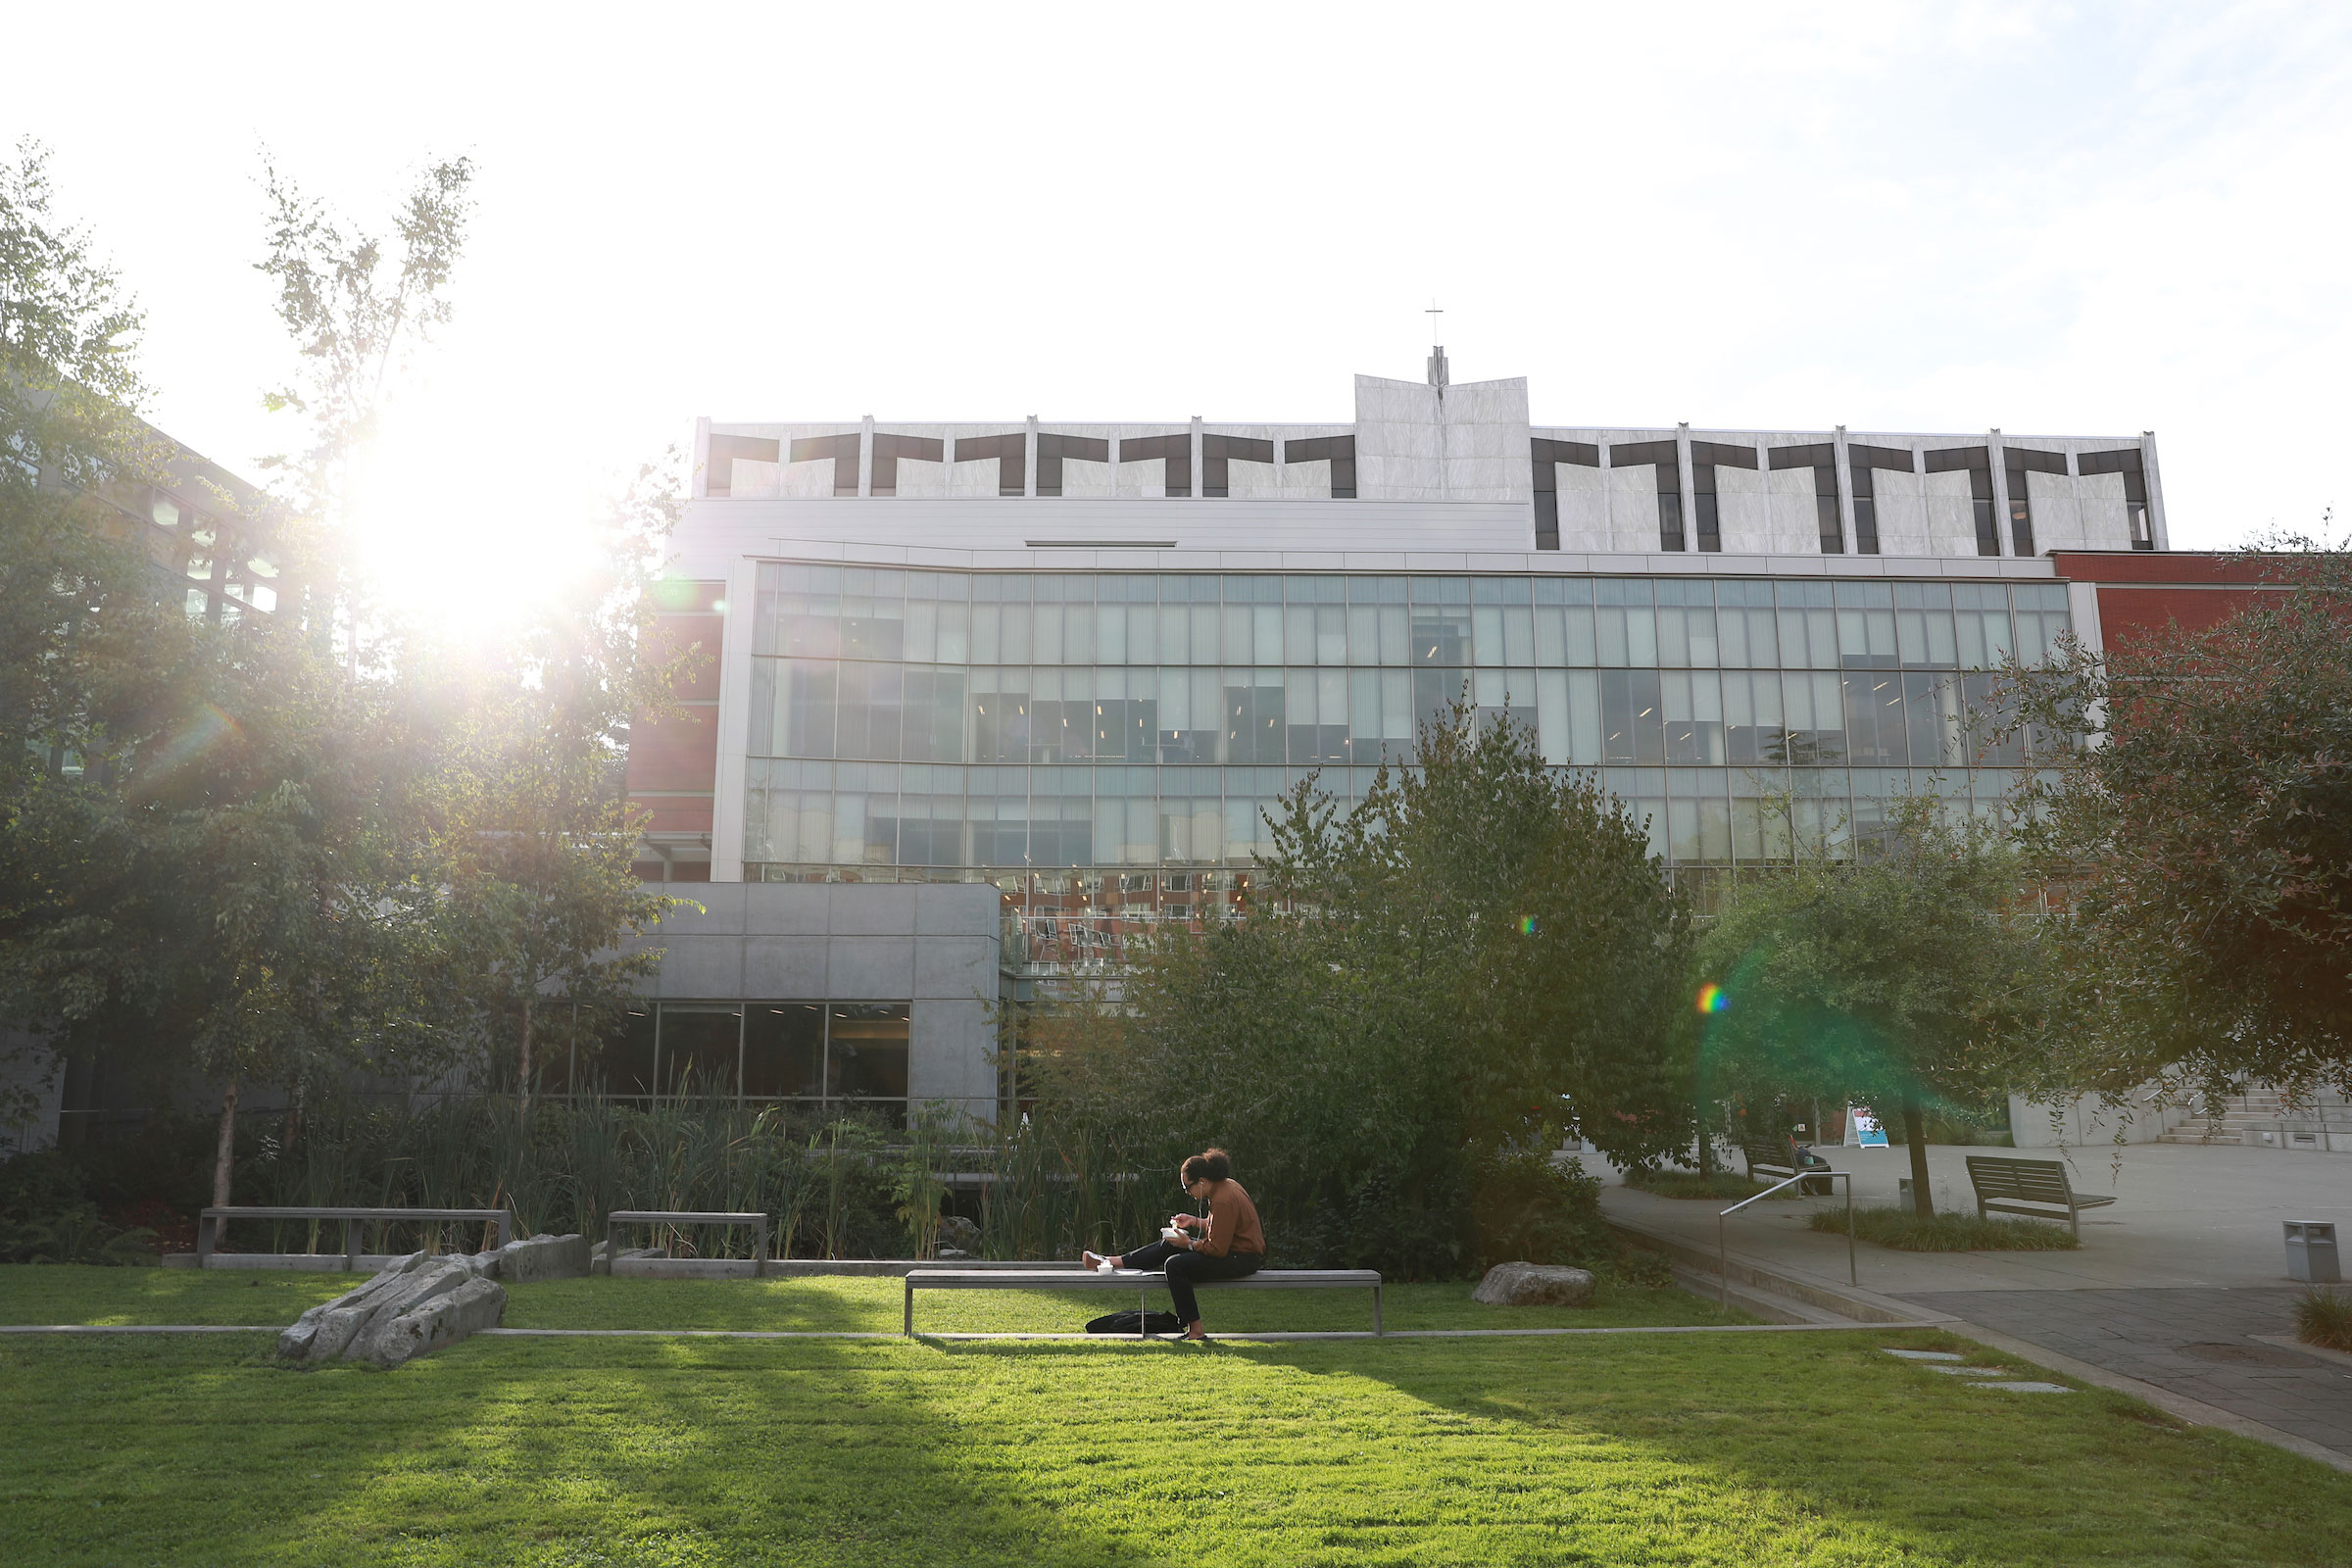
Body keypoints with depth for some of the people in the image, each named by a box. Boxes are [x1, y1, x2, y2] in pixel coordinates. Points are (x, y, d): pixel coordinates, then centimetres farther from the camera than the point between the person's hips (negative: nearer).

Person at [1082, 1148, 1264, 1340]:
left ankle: (1195, 1330, -14)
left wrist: (1189, 1244, -11)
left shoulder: (1223, 1201, -25)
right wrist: (1195, 1221, 8)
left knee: (1175, 1265, -20)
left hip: (1242, 1259, -10)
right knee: (1169, 1245, 11)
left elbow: (1217, 1249, -24)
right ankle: (1115, 1261, 15)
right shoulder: (1225, 1185, 6)